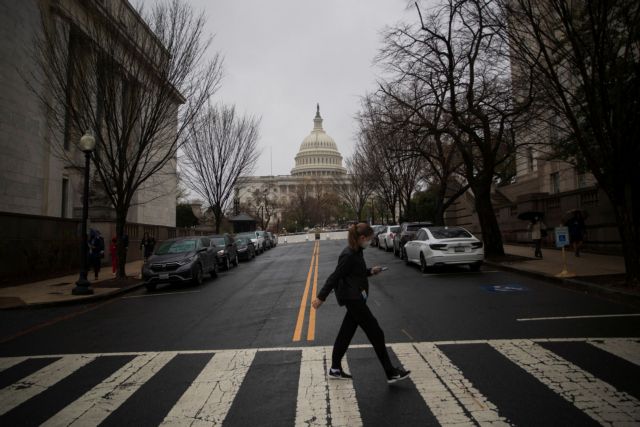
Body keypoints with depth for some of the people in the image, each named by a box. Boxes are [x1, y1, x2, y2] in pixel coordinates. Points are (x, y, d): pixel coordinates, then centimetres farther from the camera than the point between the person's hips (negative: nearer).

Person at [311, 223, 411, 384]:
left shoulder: (356, 252, 9)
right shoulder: (348, 255, -20)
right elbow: (335, 277, -19)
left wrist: (371, 271, 9)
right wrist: (321, 297, -17)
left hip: (356, 299, 10)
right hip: (353, 299, -10)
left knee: (346, 333, 15)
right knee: (375, 334, -2)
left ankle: (335, 369, 25)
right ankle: (391, 373, 8)